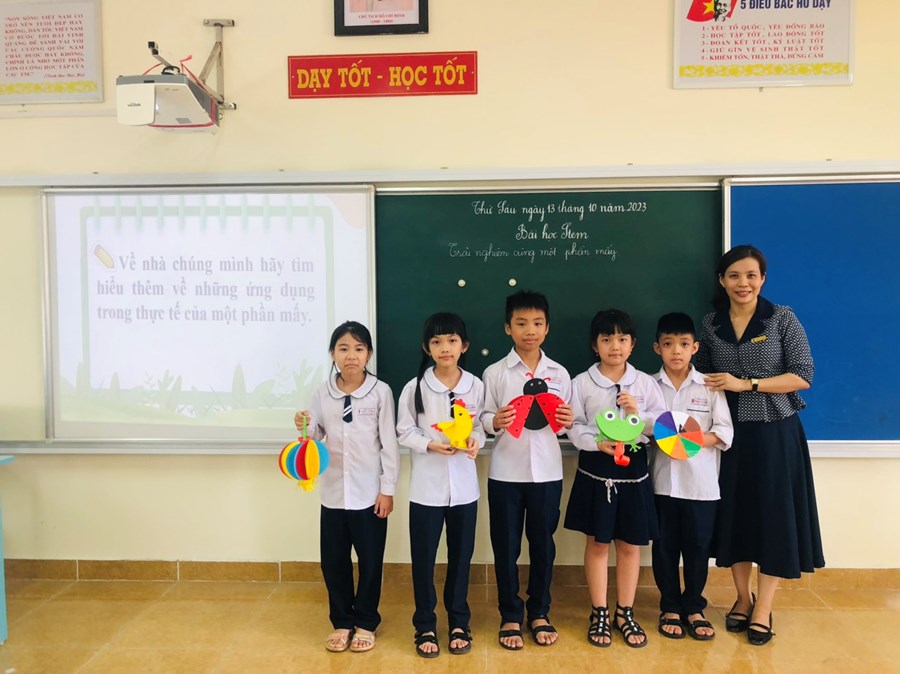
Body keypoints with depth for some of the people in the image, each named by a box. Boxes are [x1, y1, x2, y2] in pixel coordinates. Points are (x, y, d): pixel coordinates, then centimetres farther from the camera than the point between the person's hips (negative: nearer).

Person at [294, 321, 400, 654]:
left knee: (370, 561, 10)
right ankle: (342, 621, 31)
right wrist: (304, 428, -13)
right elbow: (316, 438, 9)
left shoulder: (380, 392, -8)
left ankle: (366, 623, 29)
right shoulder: (323, 393, 1)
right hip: (333, 492, 3)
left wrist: (387, 489, -8)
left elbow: (389, 443, -6)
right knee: (333, 561, 11)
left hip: (369, 493, -3)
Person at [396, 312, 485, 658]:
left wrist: (475, 441, -16)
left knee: (461, 555, 14)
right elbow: (404, 431, -3)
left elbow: (482, 426, 5)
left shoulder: (475, 386, -4)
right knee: (423, 558, 8)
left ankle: (459, 622, 33)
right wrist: (430, 444, -20)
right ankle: (425, 626, 27)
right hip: (426, 485, -1)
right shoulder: (415, 387, -8)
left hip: (464, 485, 2)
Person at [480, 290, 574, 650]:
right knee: (506, 546, 8)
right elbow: (483, 419, -2)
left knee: (543, 543, 13)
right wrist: (495, 421, -23)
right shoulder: (495, 373, -2)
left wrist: (568, 421, -12)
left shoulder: (559, 373, 4)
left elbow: (566, 423, 9)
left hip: (547, 471, 2)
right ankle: (510, 616, 25)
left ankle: (539, 613, 31)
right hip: (505, 472, -1)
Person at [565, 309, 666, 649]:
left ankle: (625, 612, 26)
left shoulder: (645, 382, 2)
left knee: (630, 543, 10)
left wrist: (639, 414, -15)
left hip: (633, 467, 2)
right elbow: (574, 427, -6)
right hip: (595, 467, -1)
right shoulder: (582, 382, -3)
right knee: (597, 542, 8)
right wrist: (598, 443, -22)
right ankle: (599, 613, 22)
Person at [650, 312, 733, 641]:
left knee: (698, 547, 8)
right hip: (662, 481, 0)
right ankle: (670, 608, 25)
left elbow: (725, 432, -3)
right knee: (665, 547, 8)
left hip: (701, 483, 0)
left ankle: (693, 608, 26)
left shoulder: (709, 386, 1)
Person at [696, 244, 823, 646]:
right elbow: (701, 376, 12)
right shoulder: (710, 324, 4)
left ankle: (763, 609, 18)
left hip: (775, 432, -2)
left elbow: (803, 376, -10)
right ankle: (743, 598, 28)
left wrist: (746, 384, -17)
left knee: (774, 515, 3)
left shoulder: (782, 319, -5)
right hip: (730, 432, 3)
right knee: (734, 513, 9)